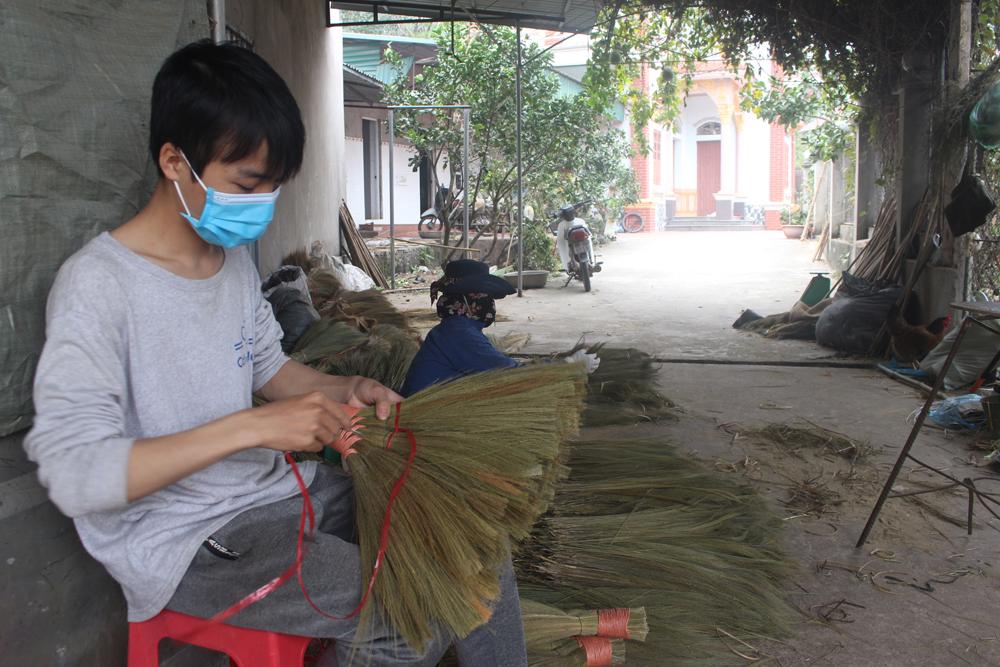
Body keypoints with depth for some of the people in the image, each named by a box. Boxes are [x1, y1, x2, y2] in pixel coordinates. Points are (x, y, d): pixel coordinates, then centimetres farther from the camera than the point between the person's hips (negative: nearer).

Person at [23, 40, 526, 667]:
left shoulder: (236, 256, 6)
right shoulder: (96, 284, -19)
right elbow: (73, 474, -24)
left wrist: (344, 391, -1)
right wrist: (251, 427, -30)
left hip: (273, 489, 8)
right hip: (178, 541, -8)